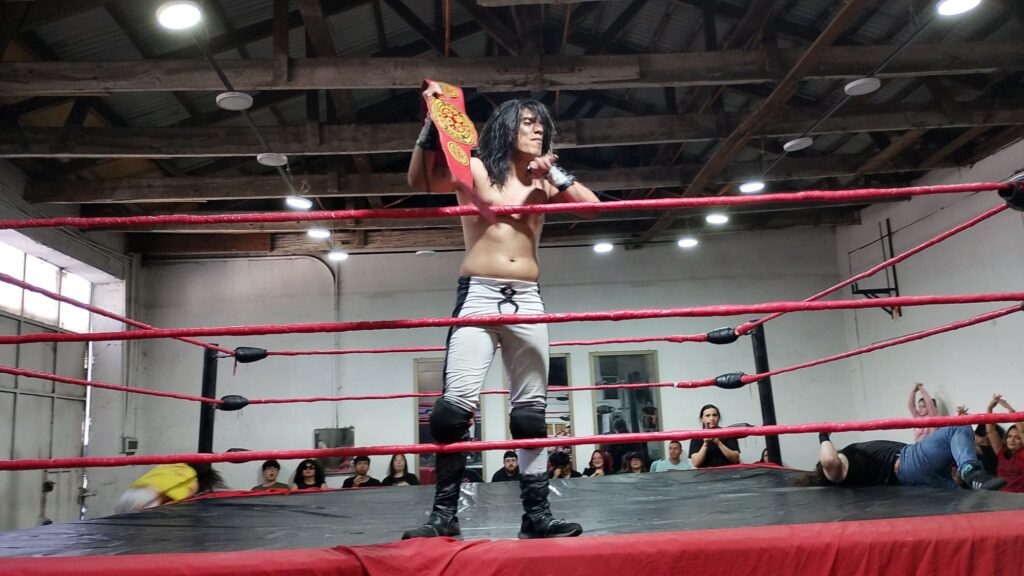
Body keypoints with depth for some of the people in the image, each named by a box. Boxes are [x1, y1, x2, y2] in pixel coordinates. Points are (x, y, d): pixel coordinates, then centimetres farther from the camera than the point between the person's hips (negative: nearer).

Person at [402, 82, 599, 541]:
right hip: (478, 296, -4)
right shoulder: (474, 170, 5)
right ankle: (444, 514, -5)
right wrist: (433, 119, -17)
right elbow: (419, 180, -10)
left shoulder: (542, 182, 16)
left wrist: (555, 172, 1)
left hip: (527, 300, 4)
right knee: (457, 404, -15)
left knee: (531, 412, 4)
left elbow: (592, 204, 9)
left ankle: (536, 515, 10)